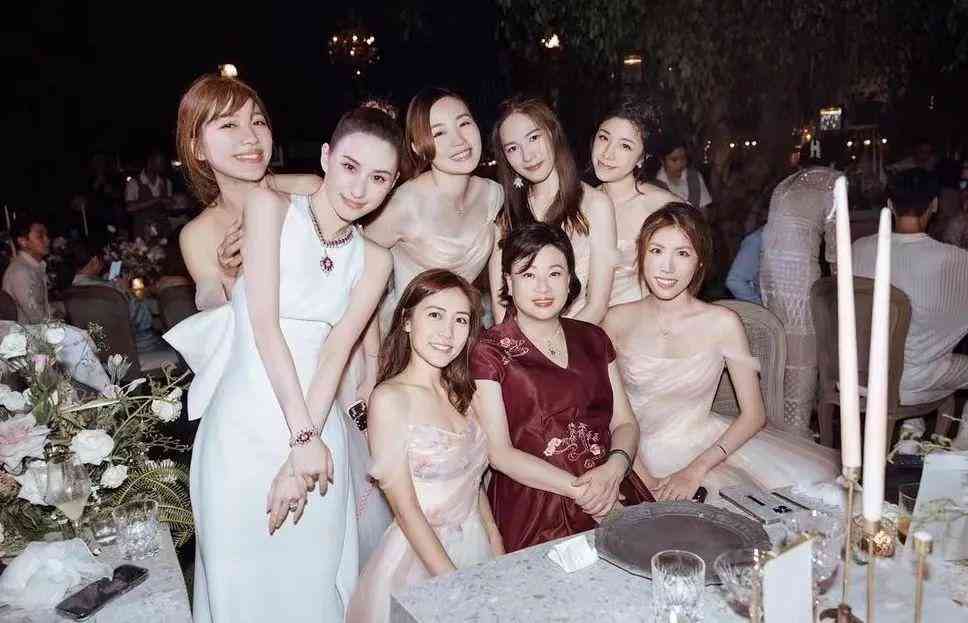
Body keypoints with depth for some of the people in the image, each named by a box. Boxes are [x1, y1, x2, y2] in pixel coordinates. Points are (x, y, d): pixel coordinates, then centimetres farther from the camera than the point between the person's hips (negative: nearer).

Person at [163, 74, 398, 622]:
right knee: (245, 576, 10)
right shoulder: (271, 207, -4)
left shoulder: (373, 260, 6)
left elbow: (336, 353, -4)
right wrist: (302, 436, -15)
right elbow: (265, 326, -12)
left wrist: (305, 449, -14)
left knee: (313, 576, 11)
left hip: (317, 427, 3)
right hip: (246, 425, -2)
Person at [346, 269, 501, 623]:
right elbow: (405, 509, -16)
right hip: (418, 559, -6)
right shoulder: (390, 398, -16)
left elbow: (472, 485, 8)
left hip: (476, 549, 6)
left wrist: (501, 561, 2)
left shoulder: (460, 393, 4)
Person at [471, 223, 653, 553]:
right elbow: (498, 452, -7)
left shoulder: (592, 339, 15)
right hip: (534, 510, -5)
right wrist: (579, 489, -14)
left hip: (613, 490, 5)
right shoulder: (489, 353, -2)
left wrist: (614, 468, -10)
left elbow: (625, 422, 13)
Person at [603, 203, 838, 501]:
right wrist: (643, 479, -15)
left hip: (705, 446, 1)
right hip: (640, 455, -1)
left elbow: (754, 415, -5)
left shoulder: (723, 323, -5)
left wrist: (696, 470, -16)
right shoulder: (617, 320, -3)